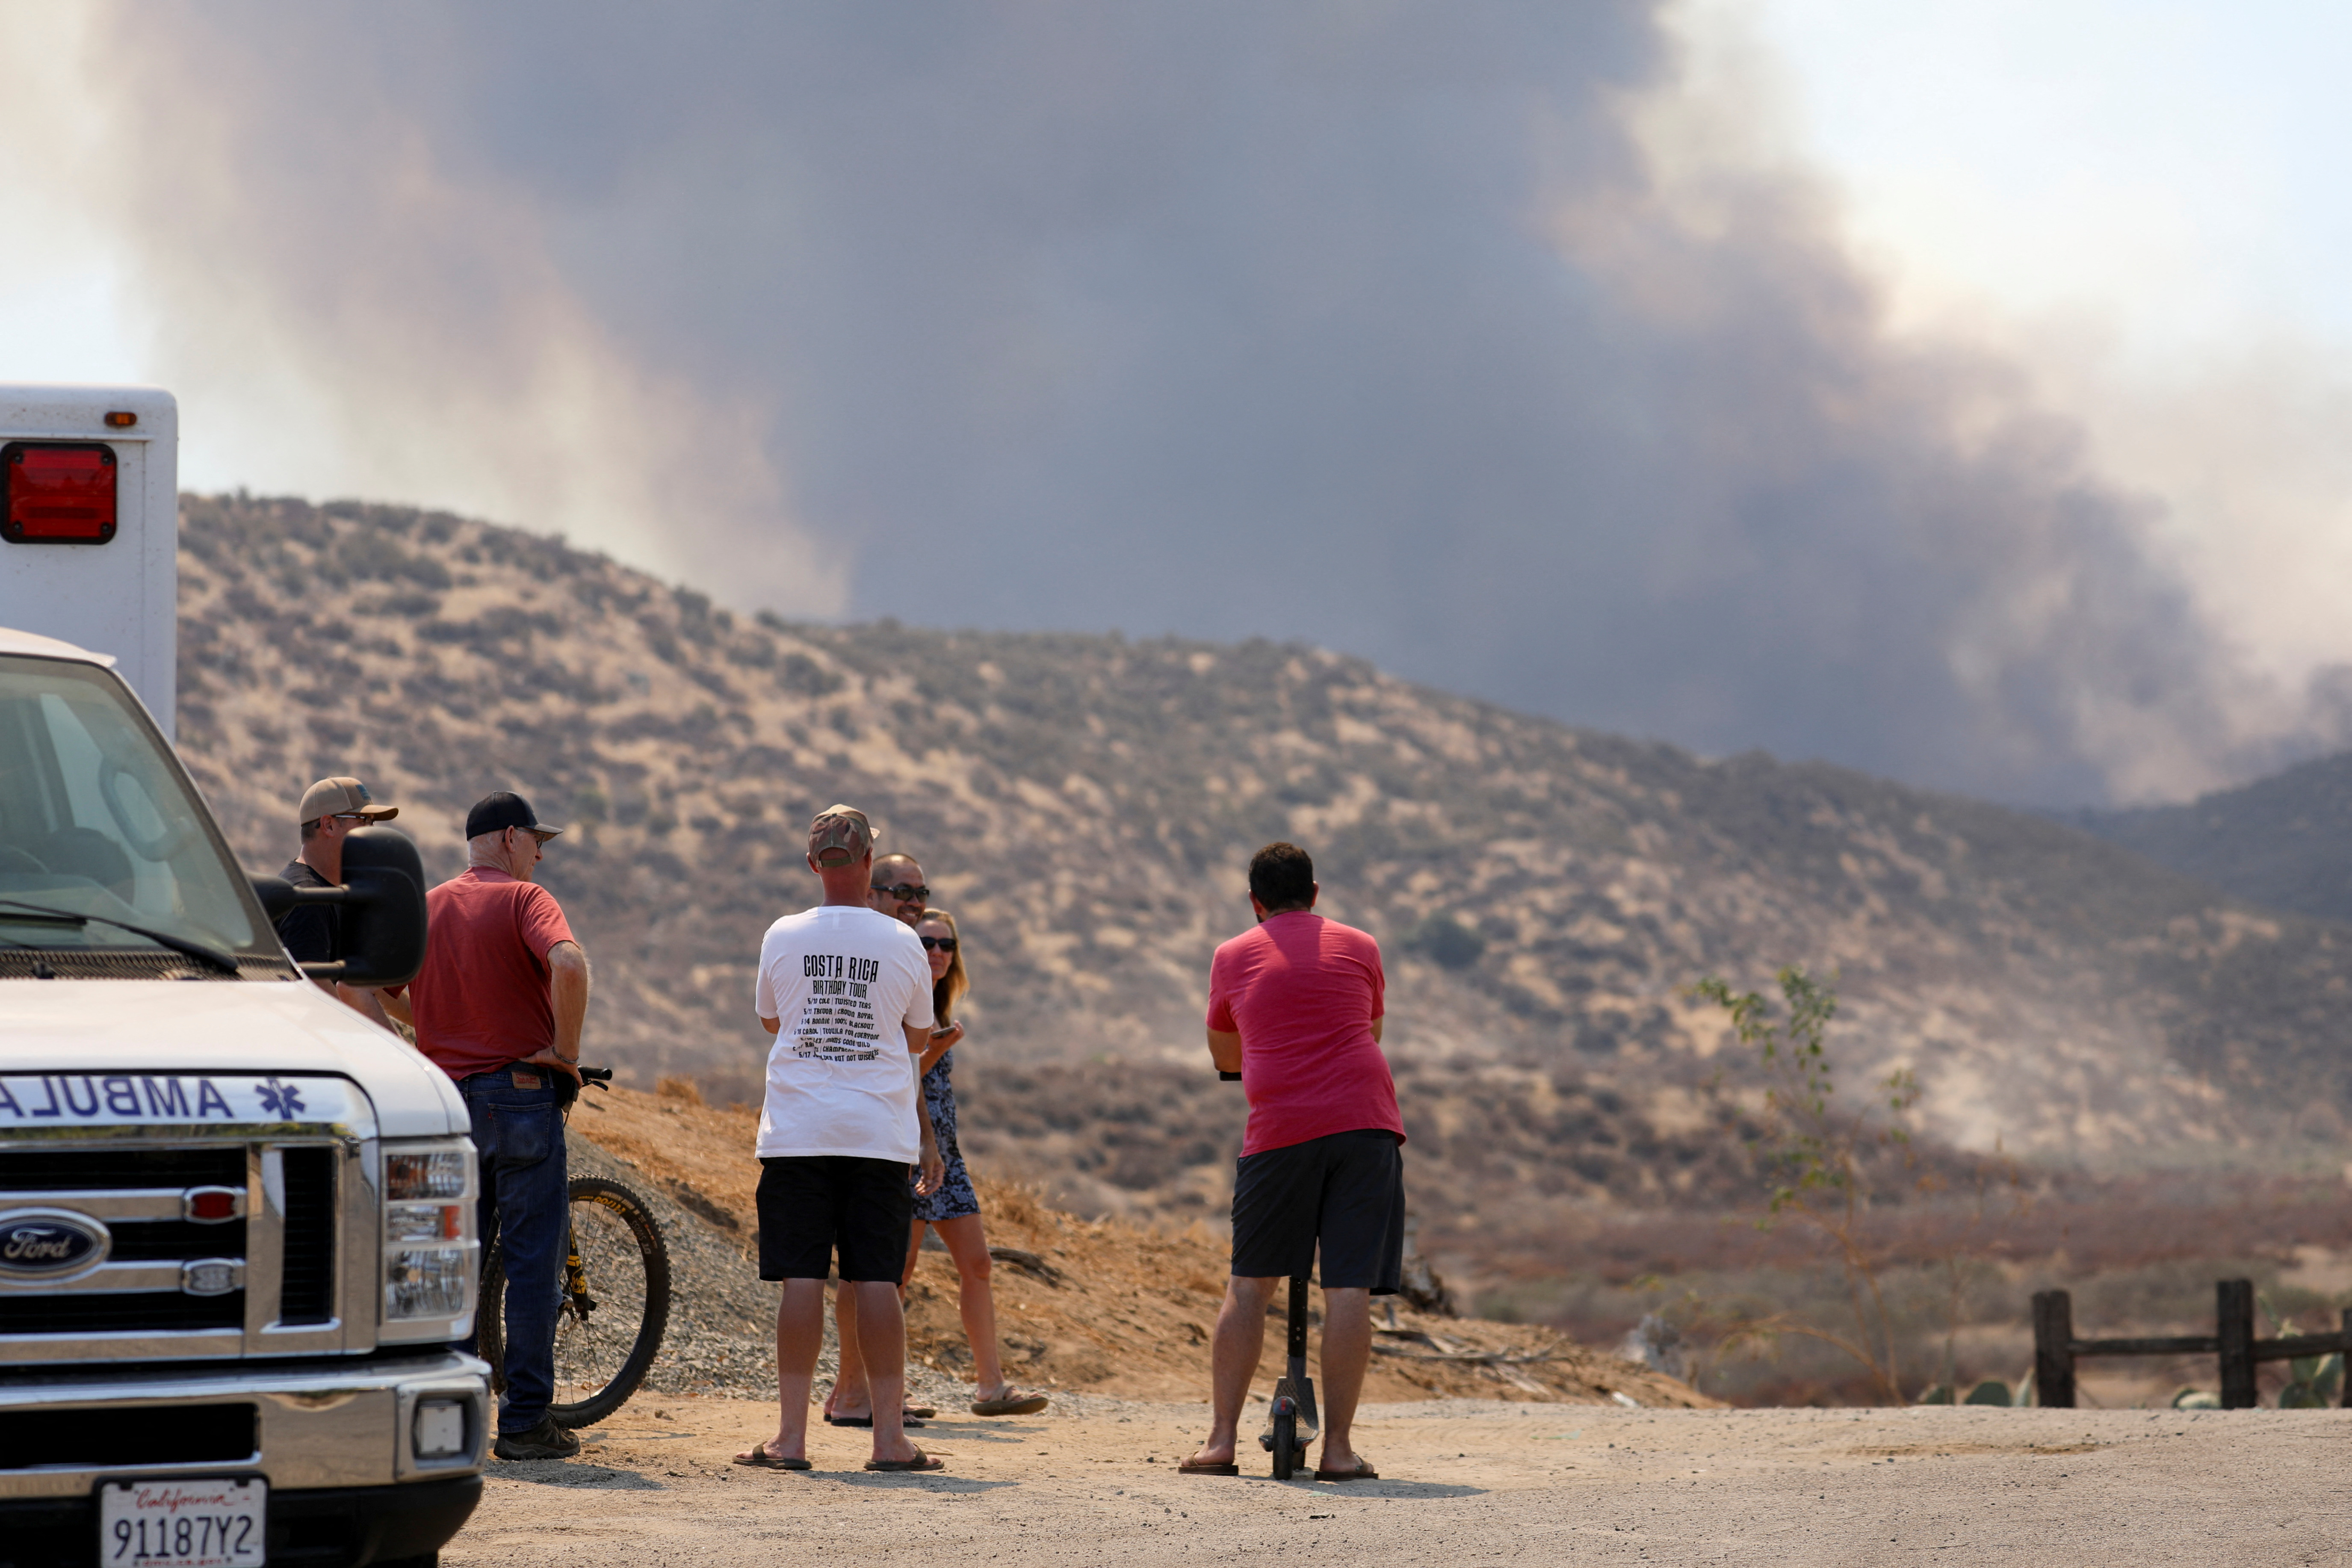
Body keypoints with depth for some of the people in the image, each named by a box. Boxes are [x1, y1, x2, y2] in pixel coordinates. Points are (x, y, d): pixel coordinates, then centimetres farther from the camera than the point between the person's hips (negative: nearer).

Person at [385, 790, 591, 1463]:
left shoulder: (427, 907, 11)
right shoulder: (524, 899, -8)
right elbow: (568, 965, -26)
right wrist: (566, 1049, -14)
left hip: (448, 1097, 6)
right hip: (521, 1092, -6)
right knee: (531, 1260, -2)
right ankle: (525, 1420, -3)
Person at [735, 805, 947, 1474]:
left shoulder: (783, 937, 0)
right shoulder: (902, 943, -1)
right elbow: (919, 1038, 12)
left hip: (797, 1134, 0)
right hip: (880, 1132, 0)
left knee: (802, 1280, 0)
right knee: (876, 1282, 0)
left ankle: (791, 1436, -1)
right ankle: (890, 1436, -1)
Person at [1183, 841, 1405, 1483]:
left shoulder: (1233, 957, 13)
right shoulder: (1358, 948, 14)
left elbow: (1223, 1054, 27)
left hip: (1279, 1131, 0)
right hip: (1365, 1119, 0)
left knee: (1249, 1283, 10)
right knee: (1350, 1287, -2)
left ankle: (1220, 1441, 6)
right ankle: (1338, 1447, -6)